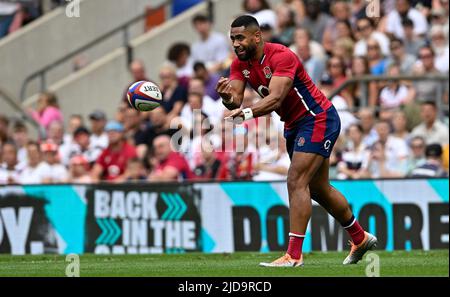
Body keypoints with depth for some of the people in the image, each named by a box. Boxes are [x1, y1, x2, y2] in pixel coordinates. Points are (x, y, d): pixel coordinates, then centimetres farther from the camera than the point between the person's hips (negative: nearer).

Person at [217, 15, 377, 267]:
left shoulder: (281, 56, -25)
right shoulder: (240, 64, -2)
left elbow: (275, 98, -37)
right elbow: (236, 100, -13)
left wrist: (247, 113, -53)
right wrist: (228, 97, -37)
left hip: (318, 118, -9)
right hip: (294, 124, 9)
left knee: (296, 182, -18)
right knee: (318, 189, 17)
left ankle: (294, 255, -19)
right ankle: (360, 239, 34)